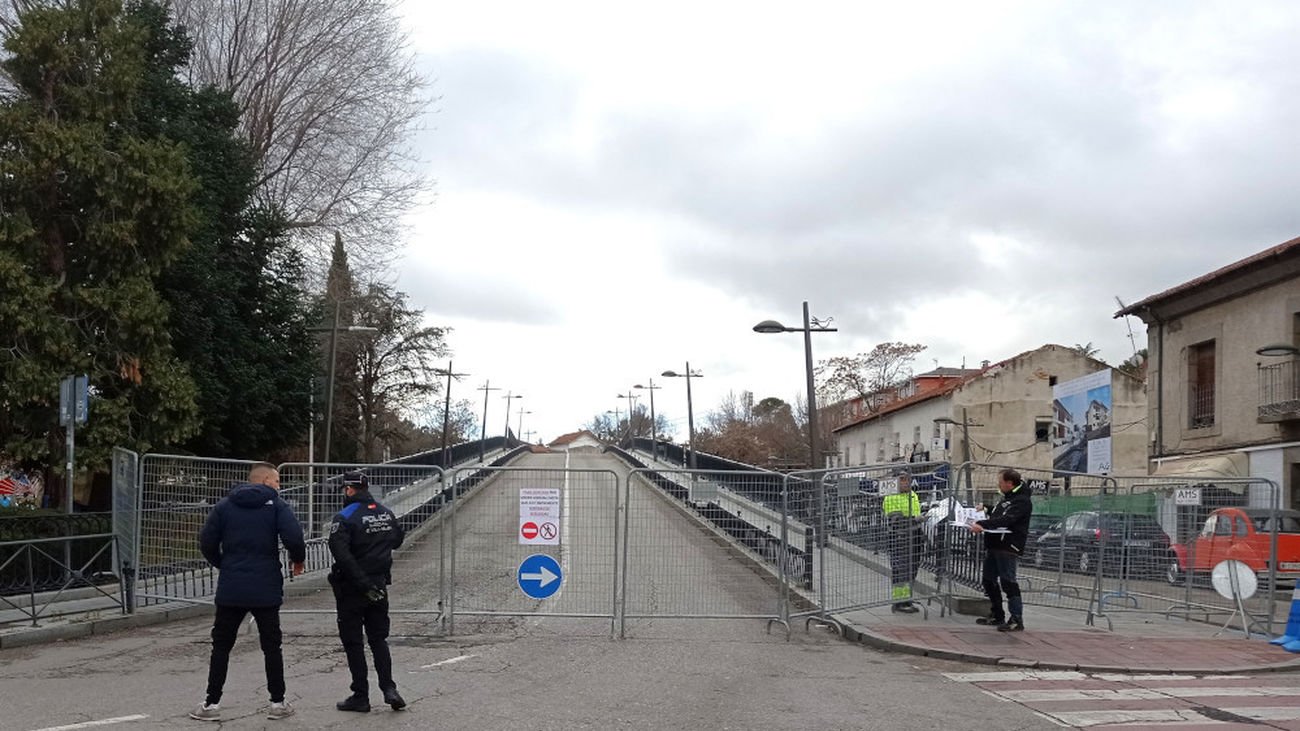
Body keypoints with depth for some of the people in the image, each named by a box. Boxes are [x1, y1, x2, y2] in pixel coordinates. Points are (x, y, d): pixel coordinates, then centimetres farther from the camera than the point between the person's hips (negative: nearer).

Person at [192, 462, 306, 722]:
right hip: (266, 589, -2)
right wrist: (298, 560, 3)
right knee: (271, 646, 9)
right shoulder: (277, 505, -3)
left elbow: (207, 542, 3)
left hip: (230, 589, 2)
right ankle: (278, 703, 12)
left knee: (221, 646, 10)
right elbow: (293, 537, -17)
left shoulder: (225, 505, 6)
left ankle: (212, 704, 11)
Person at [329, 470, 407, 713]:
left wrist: (363, 584, -22)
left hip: (352, 590, -5)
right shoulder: (386, 513, 4)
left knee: (353, 642, 5)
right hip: (379, 588, 5)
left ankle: (360, 697, 8)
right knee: (378, 638, 15)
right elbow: (397, 540, 18)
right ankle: (389, 688, 3)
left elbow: (341, 554, -24)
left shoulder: (344, 518, -15)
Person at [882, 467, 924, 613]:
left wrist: (921, 534, 25)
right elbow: (895, 520, -21)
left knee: (912, 568, 12)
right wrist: (915, 519, -30)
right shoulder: (890, 498, -11)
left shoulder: (913, 495, 16)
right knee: (899, 569, -6)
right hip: (899, 537, -8)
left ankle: (907, 599, 22)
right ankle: (898, 602, 1)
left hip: (913, 536, 8)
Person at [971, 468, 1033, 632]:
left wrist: (982, 524, -32)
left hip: (1008, 547, -10)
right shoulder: (1006, 498, 19)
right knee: (989, 581, 14)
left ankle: (1017, 619, -9)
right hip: (994, 545, 10)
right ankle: (996, 615, 25)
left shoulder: (1022, 501, -12)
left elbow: (1006, 520, -25)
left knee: (1008, 582, -12)